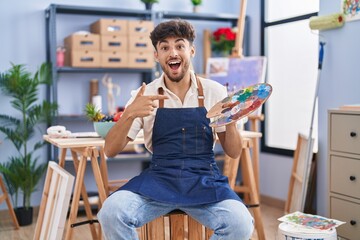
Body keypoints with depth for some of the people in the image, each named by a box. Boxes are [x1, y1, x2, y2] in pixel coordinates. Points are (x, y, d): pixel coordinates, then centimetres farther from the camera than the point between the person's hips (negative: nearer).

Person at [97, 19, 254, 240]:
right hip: (159, 178, 0)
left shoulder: (215, 91, 3)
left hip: (204, 180, 1)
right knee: (111, 213, -28)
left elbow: (234, 152, 7)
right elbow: (111, 150, 0)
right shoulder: (144, 95, 3)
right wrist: (130, 114, -18)